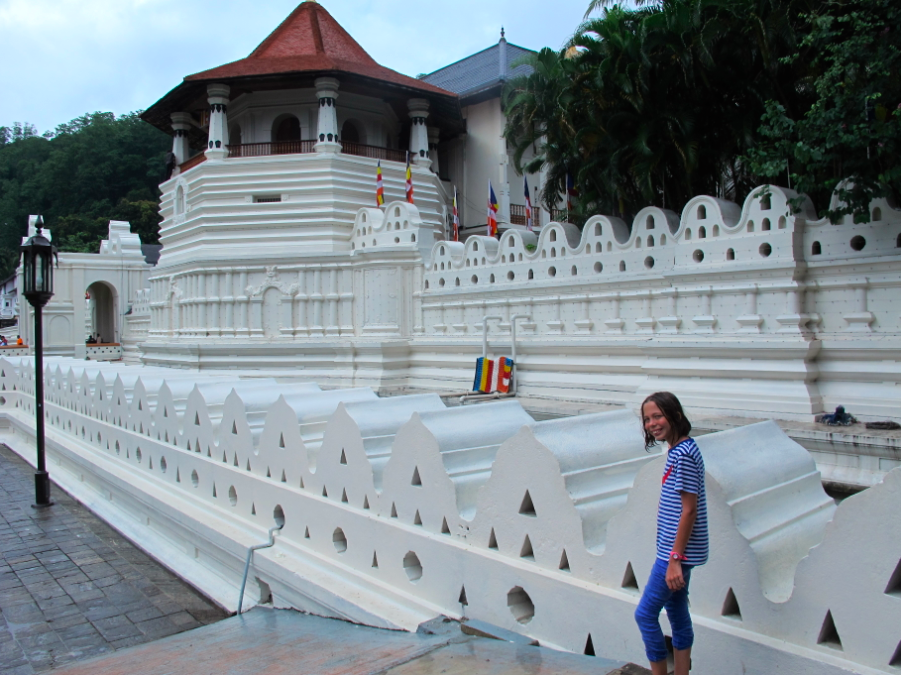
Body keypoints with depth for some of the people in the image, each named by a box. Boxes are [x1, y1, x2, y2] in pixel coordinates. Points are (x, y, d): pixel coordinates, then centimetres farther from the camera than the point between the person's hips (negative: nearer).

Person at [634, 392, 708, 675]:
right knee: (677, 613, 17)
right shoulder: (680, 450, 9)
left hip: (677, 551, -10)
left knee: (645, 613, -1)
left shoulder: (682, 455, -21)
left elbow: (689, 511, -22)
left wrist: (675, 559, -20)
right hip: (678, 550, 10)